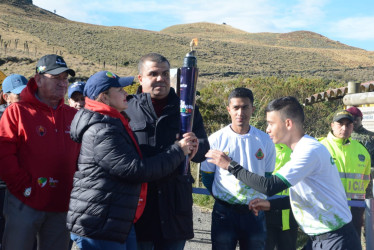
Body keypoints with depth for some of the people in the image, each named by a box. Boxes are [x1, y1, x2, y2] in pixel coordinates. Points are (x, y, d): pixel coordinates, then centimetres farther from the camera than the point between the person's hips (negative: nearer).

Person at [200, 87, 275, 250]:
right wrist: (222, 197, 7)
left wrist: (258, 201, 7)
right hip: (224, 211, -2)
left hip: (255, 212, 2)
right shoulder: (216, 140, -4)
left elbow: (268, 176, 12)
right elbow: (207, 176, 5)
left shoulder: (265, 141, 1)